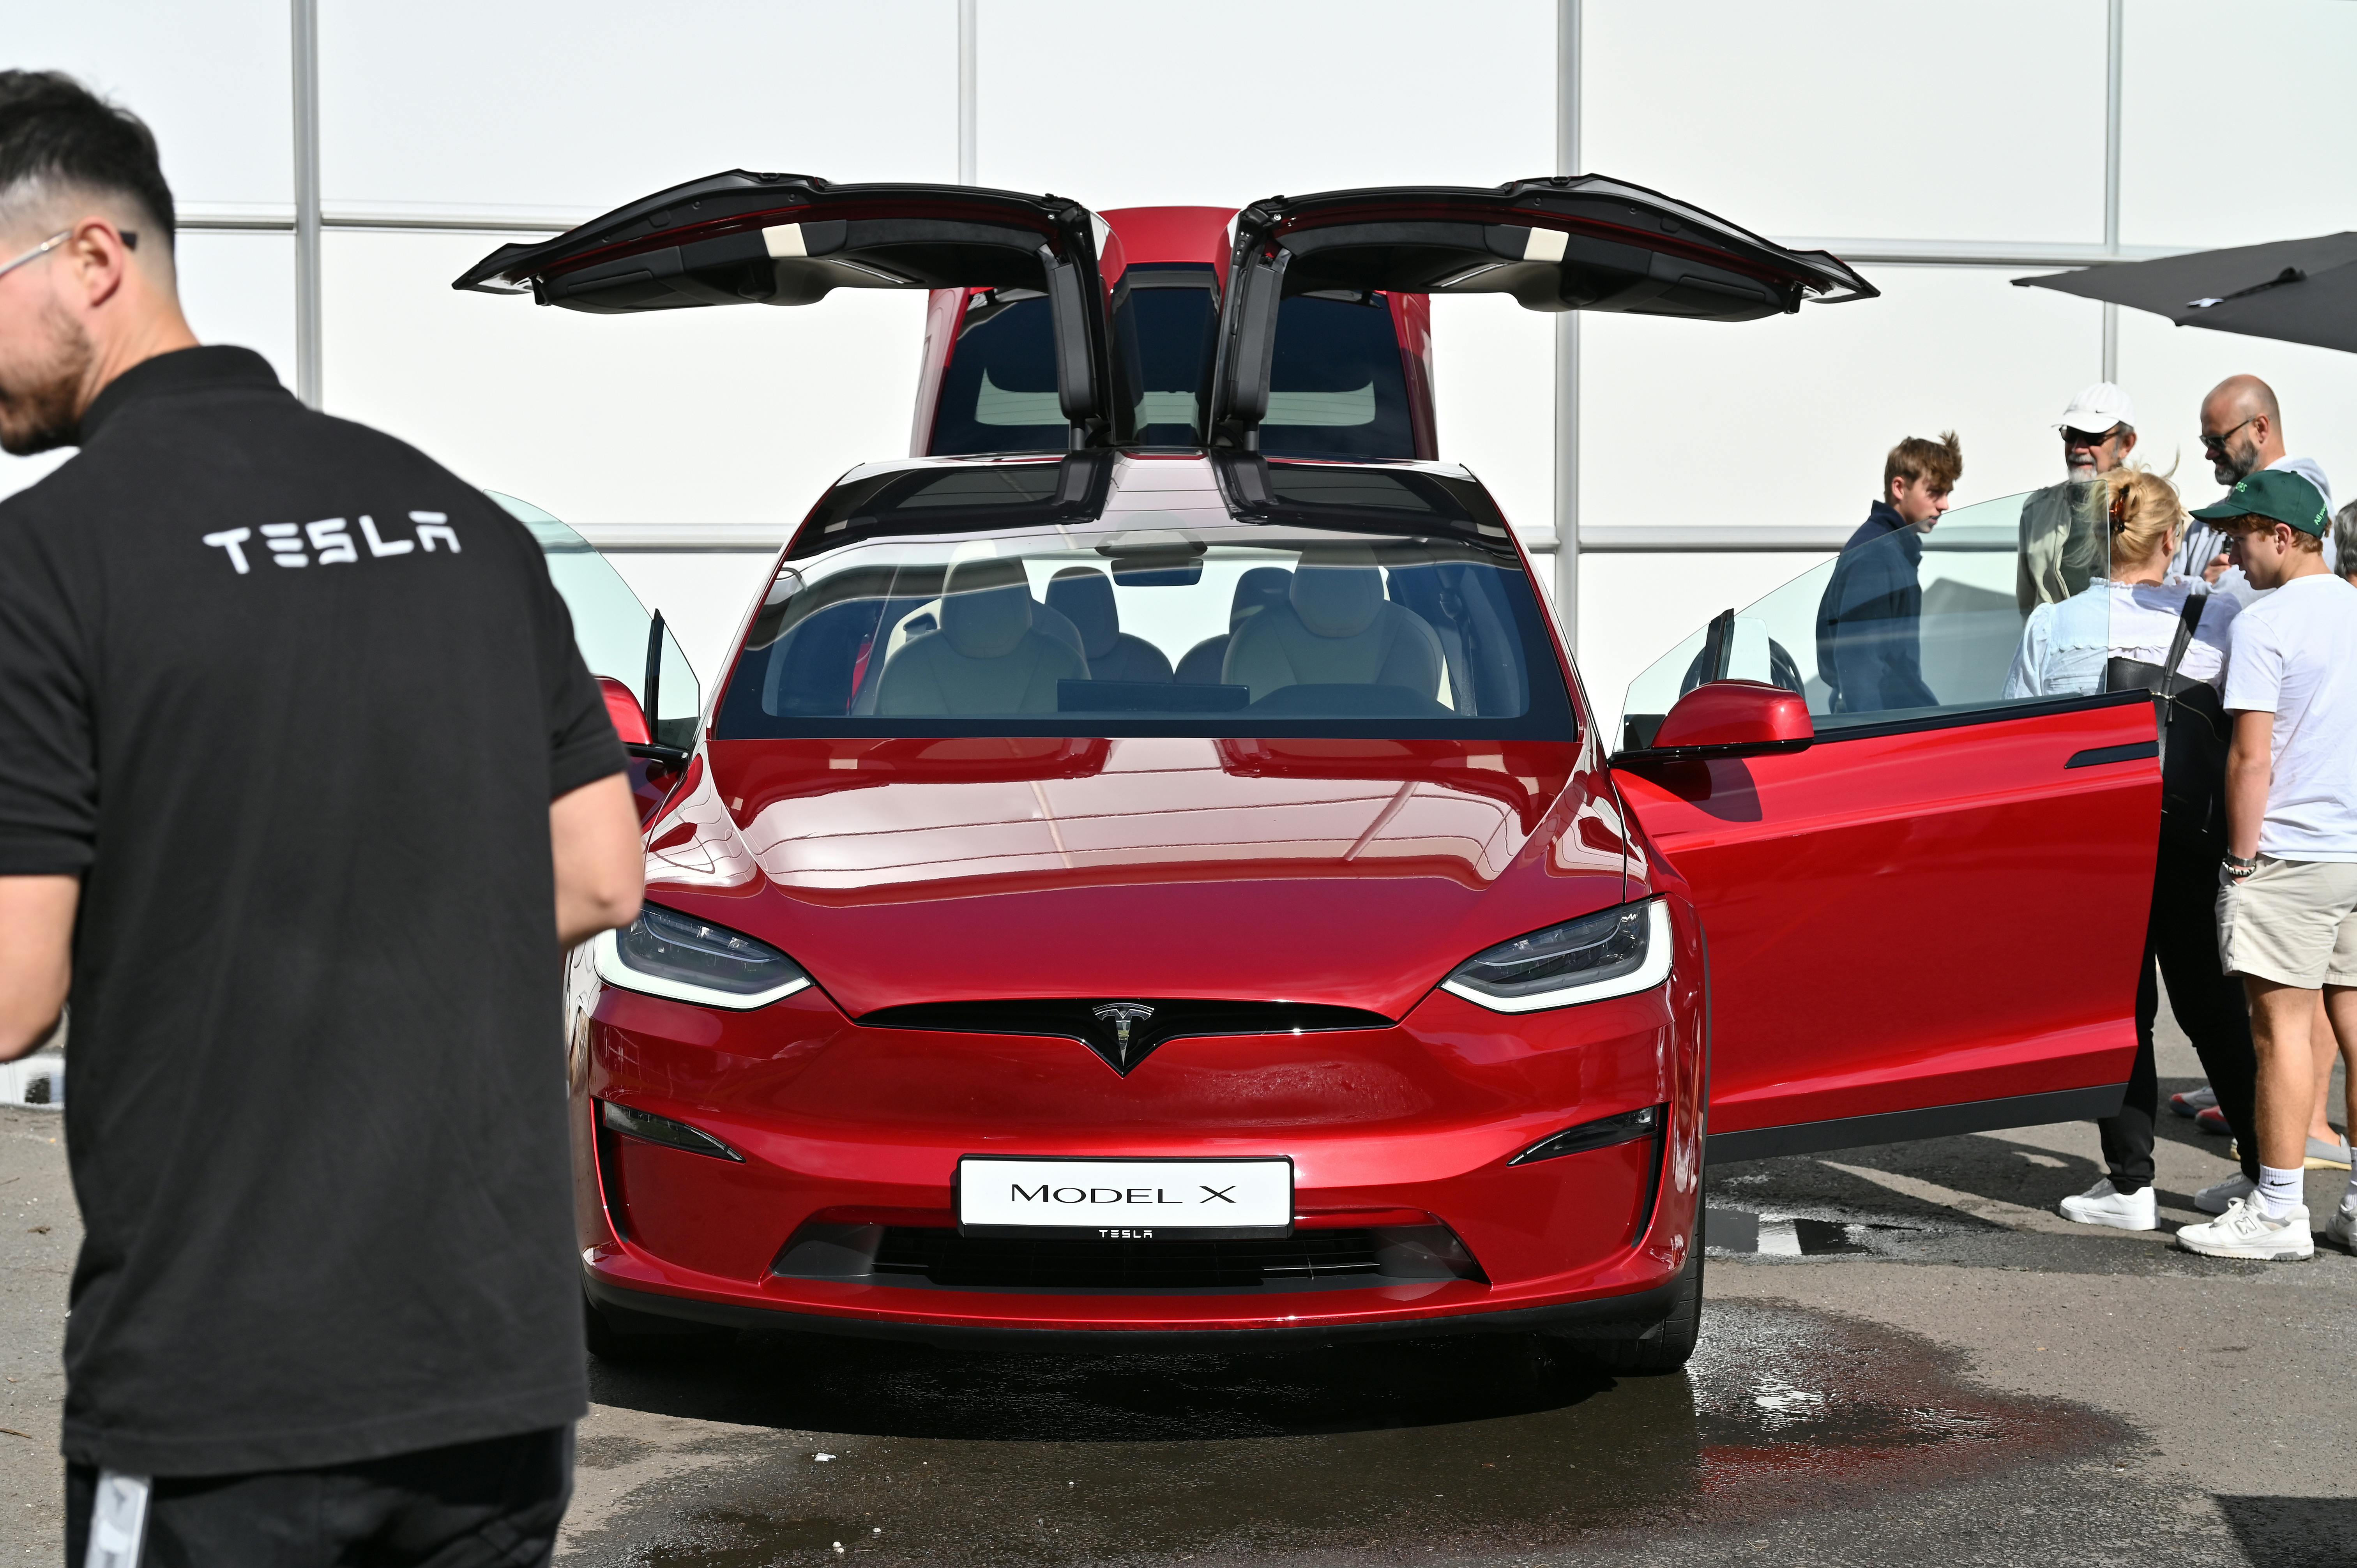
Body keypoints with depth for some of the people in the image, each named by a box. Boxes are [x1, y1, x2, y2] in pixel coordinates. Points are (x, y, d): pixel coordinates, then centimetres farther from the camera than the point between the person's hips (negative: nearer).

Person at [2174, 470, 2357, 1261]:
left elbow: (2251, 757, -16)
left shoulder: (2264, 624, -12)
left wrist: (2242, 858, -7)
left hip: (2291, 855, -7)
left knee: (2282, 1027, -2)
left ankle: (2278, 1212, 2)